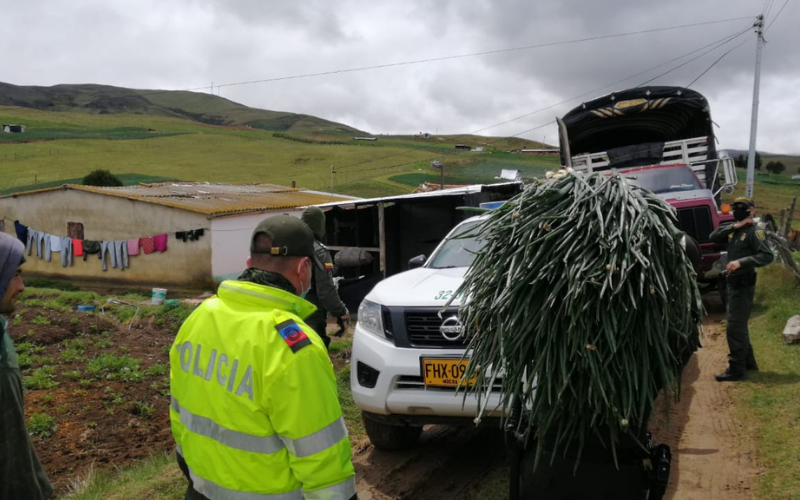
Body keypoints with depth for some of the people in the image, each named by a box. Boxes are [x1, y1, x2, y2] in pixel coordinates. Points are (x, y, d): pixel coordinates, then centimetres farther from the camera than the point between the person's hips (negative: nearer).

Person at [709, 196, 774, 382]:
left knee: (735, 328, -7)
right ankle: (748, 362, 31)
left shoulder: (754, 231, -13)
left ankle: (737, 370, -2)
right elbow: (713, 237, 0)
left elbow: (767, 255, -22)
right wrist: (734, 226, -8)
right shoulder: (734, 230, 11)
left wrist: (741, 262, -30)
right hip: (733, 283, 9)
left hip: (743, 284, -9)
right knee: (739, 326, 19)